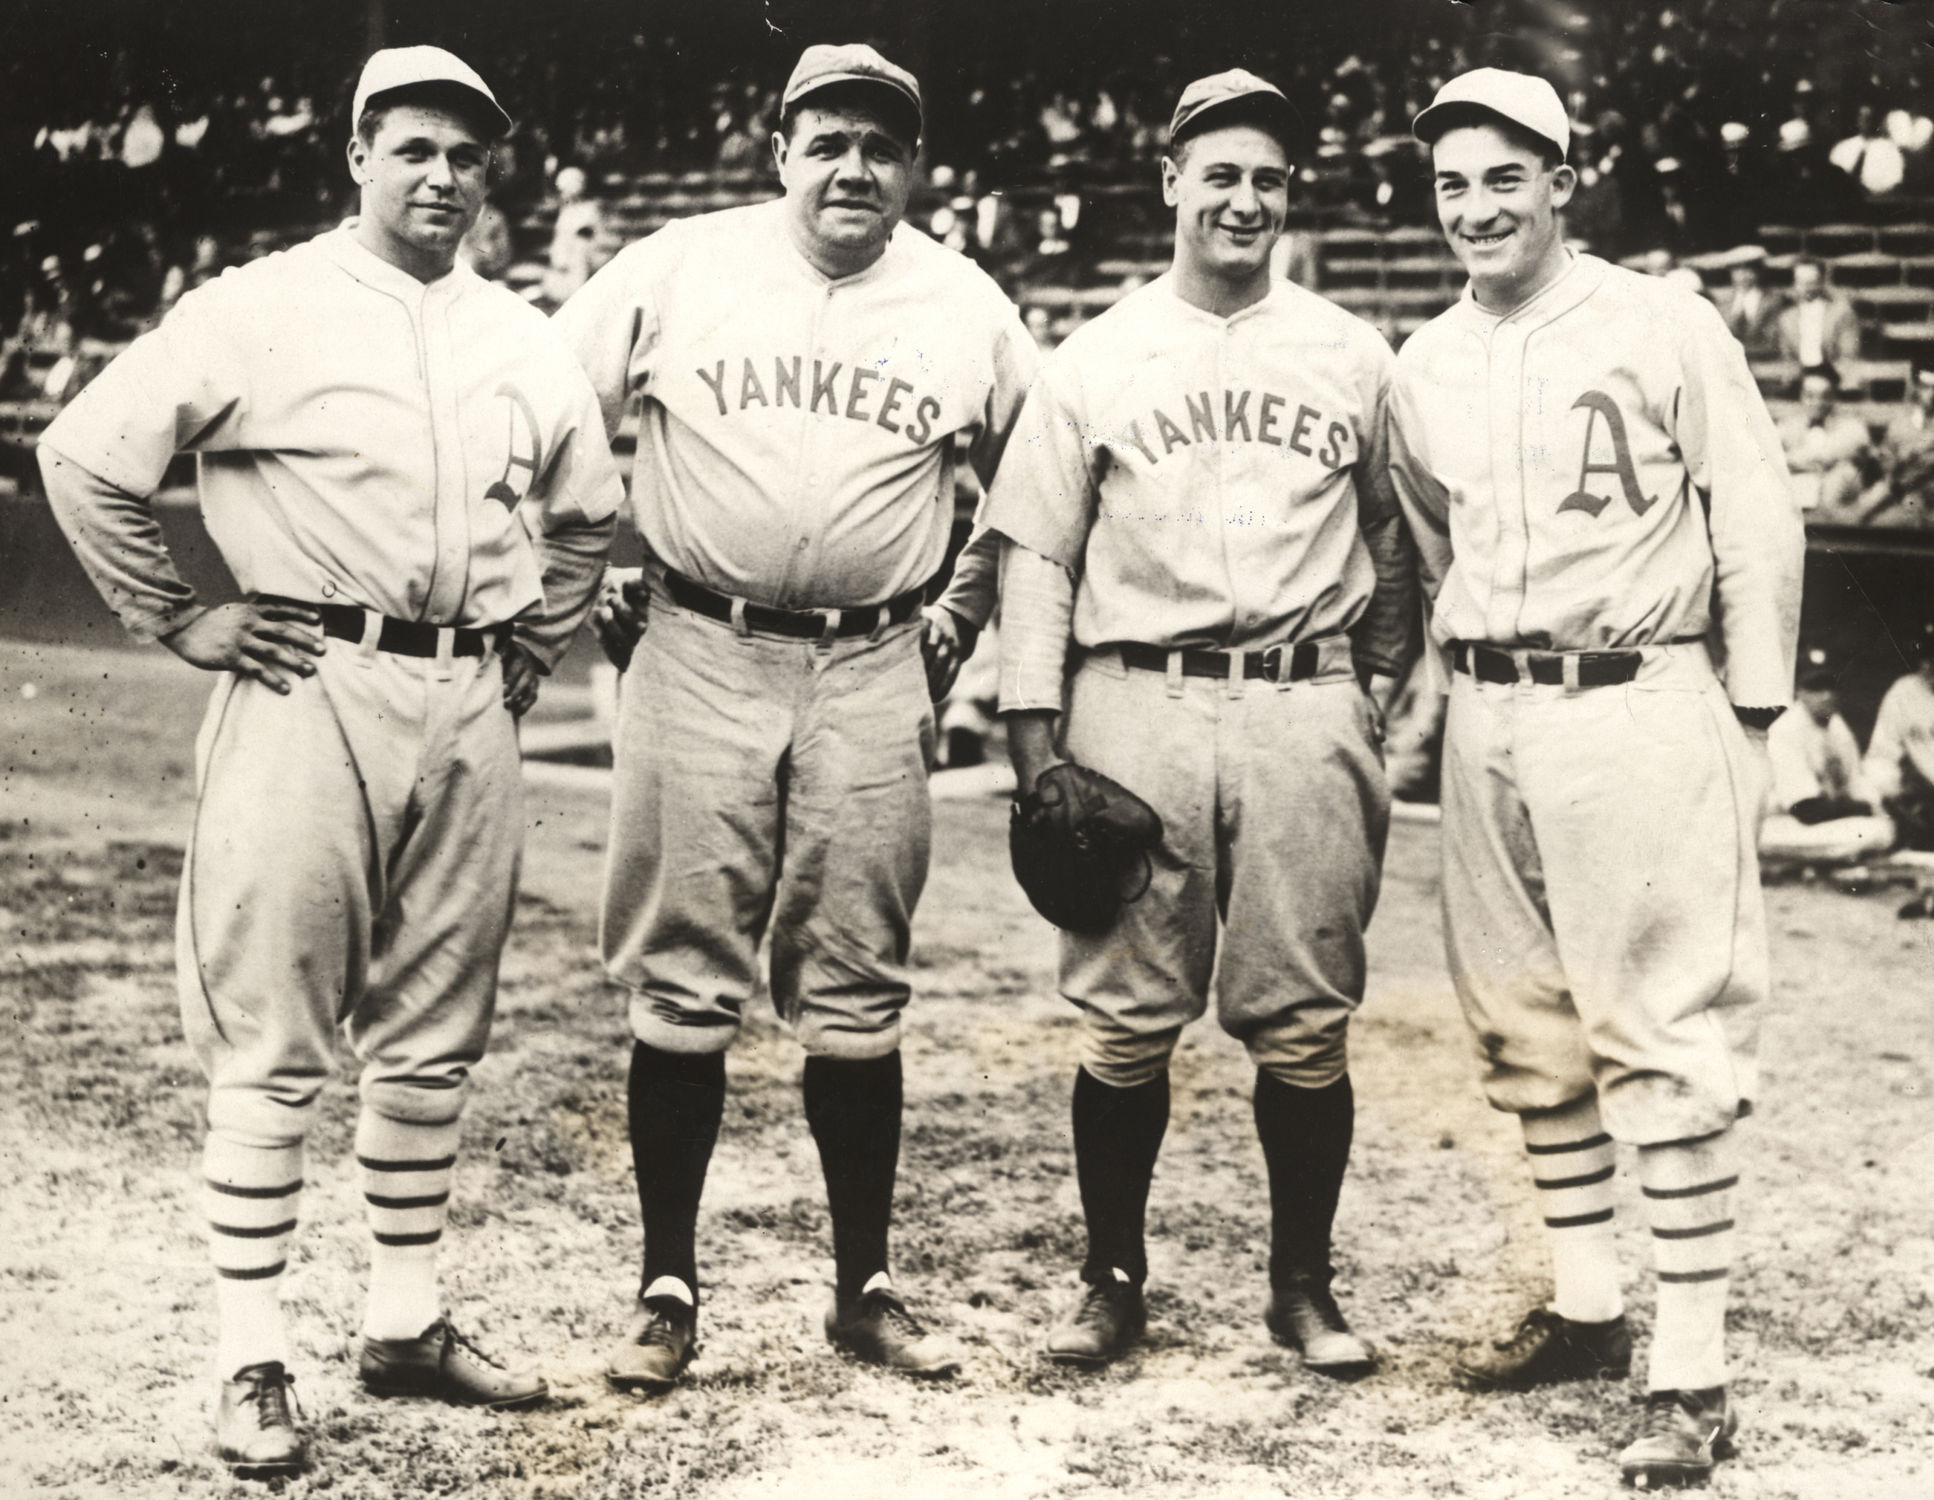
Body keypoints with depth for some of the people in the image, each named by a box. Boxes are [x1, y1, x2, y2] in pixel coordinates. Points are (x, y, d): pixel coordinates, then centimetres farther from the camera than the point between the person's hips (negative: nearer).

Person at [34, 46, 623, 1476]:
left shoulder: (525, 341, 13)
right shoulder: (262, 311, -3)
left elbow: (588, 510, 28)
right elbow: (86, 456, -3)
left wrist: (534, 648, 18)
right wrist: (180, 620, -4)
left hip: (470, 710, 5)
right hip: (310, 692, -5)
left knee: (431, 1041, 11)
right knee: (269, 1046, -3)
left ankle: (407, 1325, 23)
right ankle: (254, 1365, 4)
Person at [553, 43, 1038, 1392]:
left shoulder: (969, 310, 5)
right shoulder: (678, 269, 1)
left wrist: (968, 612, 8)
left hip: (874, 675, 1)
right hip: (699, 659, -1)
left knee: (857, 997, 5)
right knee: (683, 987, 1)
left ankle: (866, 1289, 16)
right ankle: (668, 1292, 11)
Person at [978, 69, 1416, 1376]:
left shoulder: (1353, 357, 11)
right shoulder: (1095, 360, 7)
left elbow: (1395, 540, 18)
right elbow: (1035, 552, 6)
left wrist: (1373, 701, 10)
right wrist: (1034, 727, -2)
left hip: (1304, 713, 1)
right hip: (1135, 711, 0)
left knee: (1305, 1026, 2)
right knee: (1127, 1022, 2)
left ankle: (1304, 1283, 16)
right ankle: (1114, 1278, 17)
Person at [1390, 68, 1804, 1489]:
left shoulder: (1666, 328, -4)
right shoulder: (1424, 365, 11)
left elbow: (1759, 532, -4)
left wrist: (1749, 724, -6)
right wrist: (1474, 681, 14)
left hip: (1637, 707, -6)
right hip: (1487, 720, 6)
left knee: (1664, 1038, -7)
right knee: (1526, 1030, 12)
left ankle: (1694, 1373, -3)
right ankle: (1587, 1309, 26)